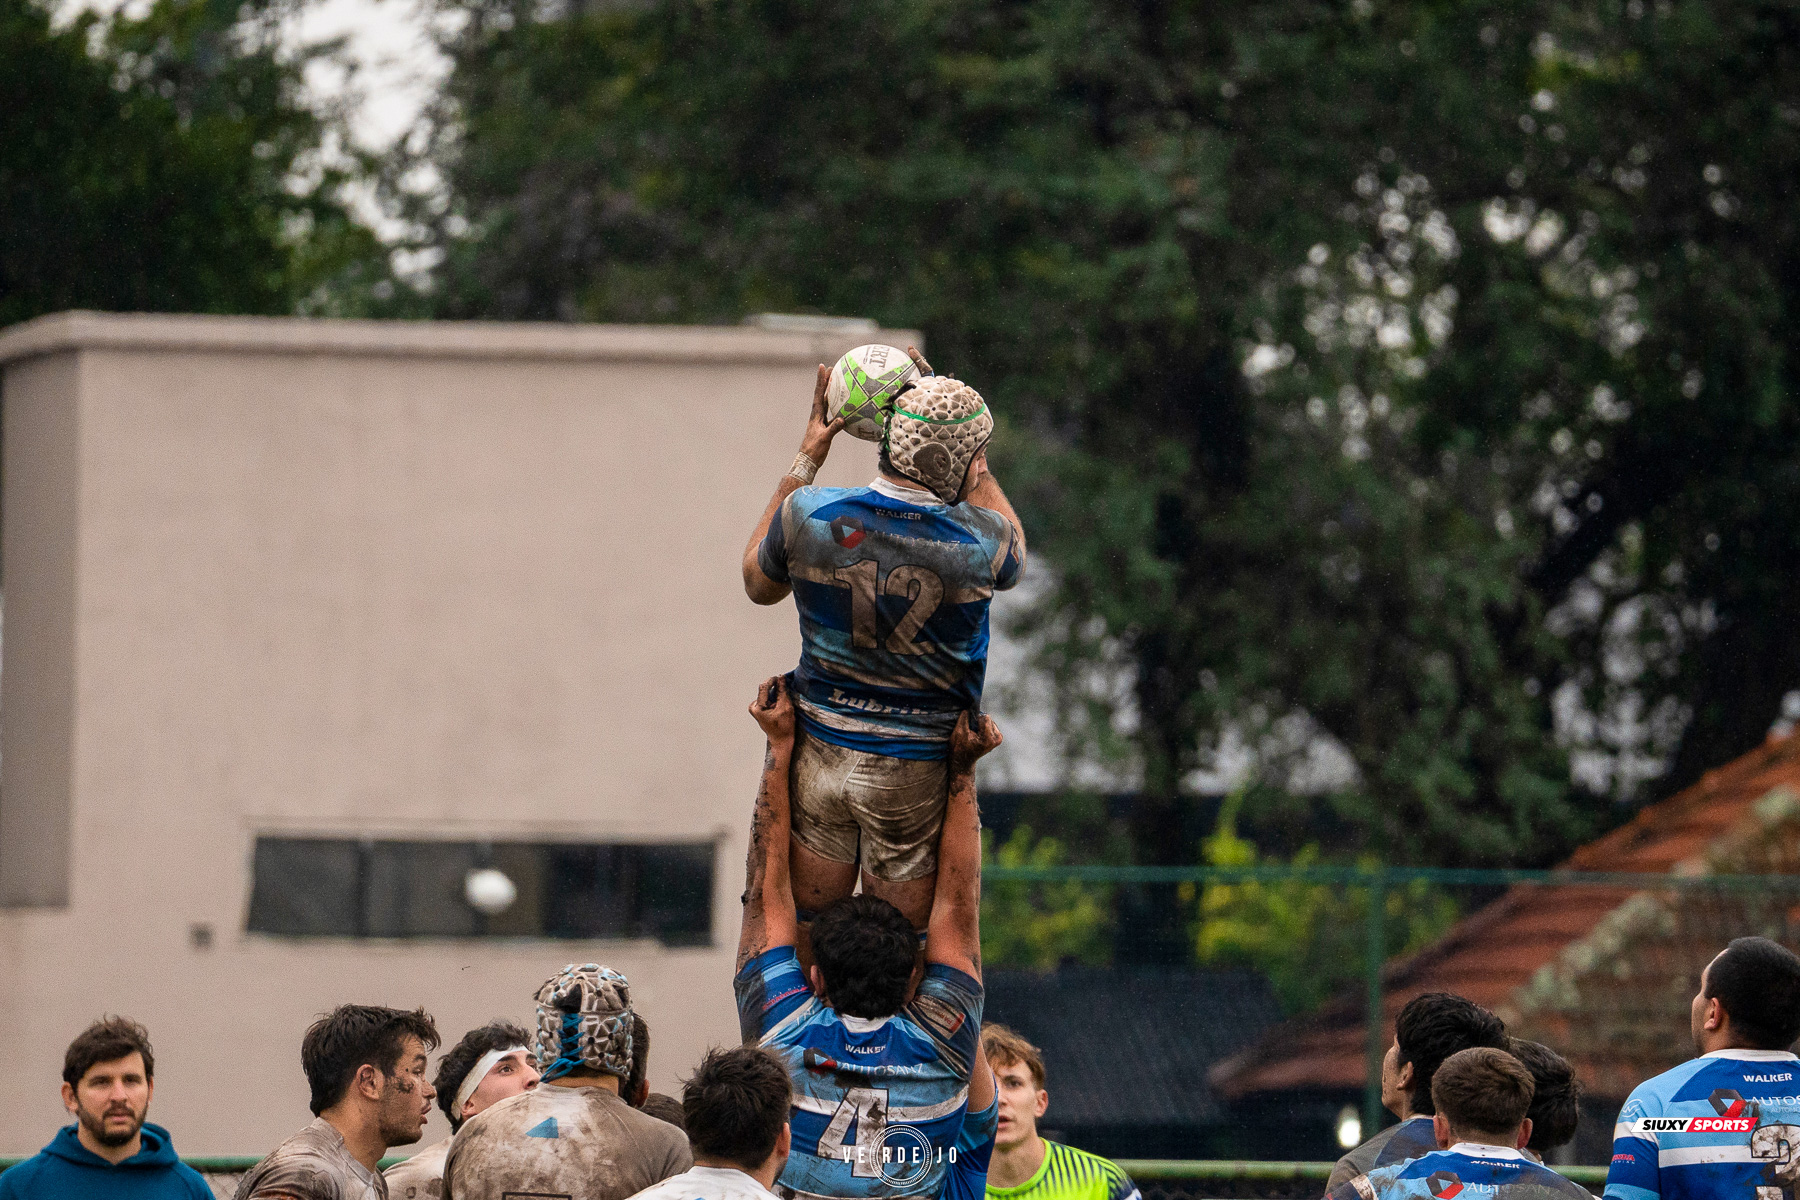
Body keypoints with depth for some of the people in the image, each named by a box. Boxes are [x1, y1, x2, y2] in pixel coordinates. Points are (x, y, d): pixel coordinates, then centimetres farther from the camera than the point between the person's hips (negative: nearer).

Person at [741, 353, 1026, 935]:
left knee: (798, 931, 16)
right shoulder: (980, 544, -19)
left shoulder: (809, 514, -15)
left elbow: (759, 584, 9)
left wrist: (807, 457, 13)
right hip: (915, 776, -2)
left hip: (817, 753, 2)